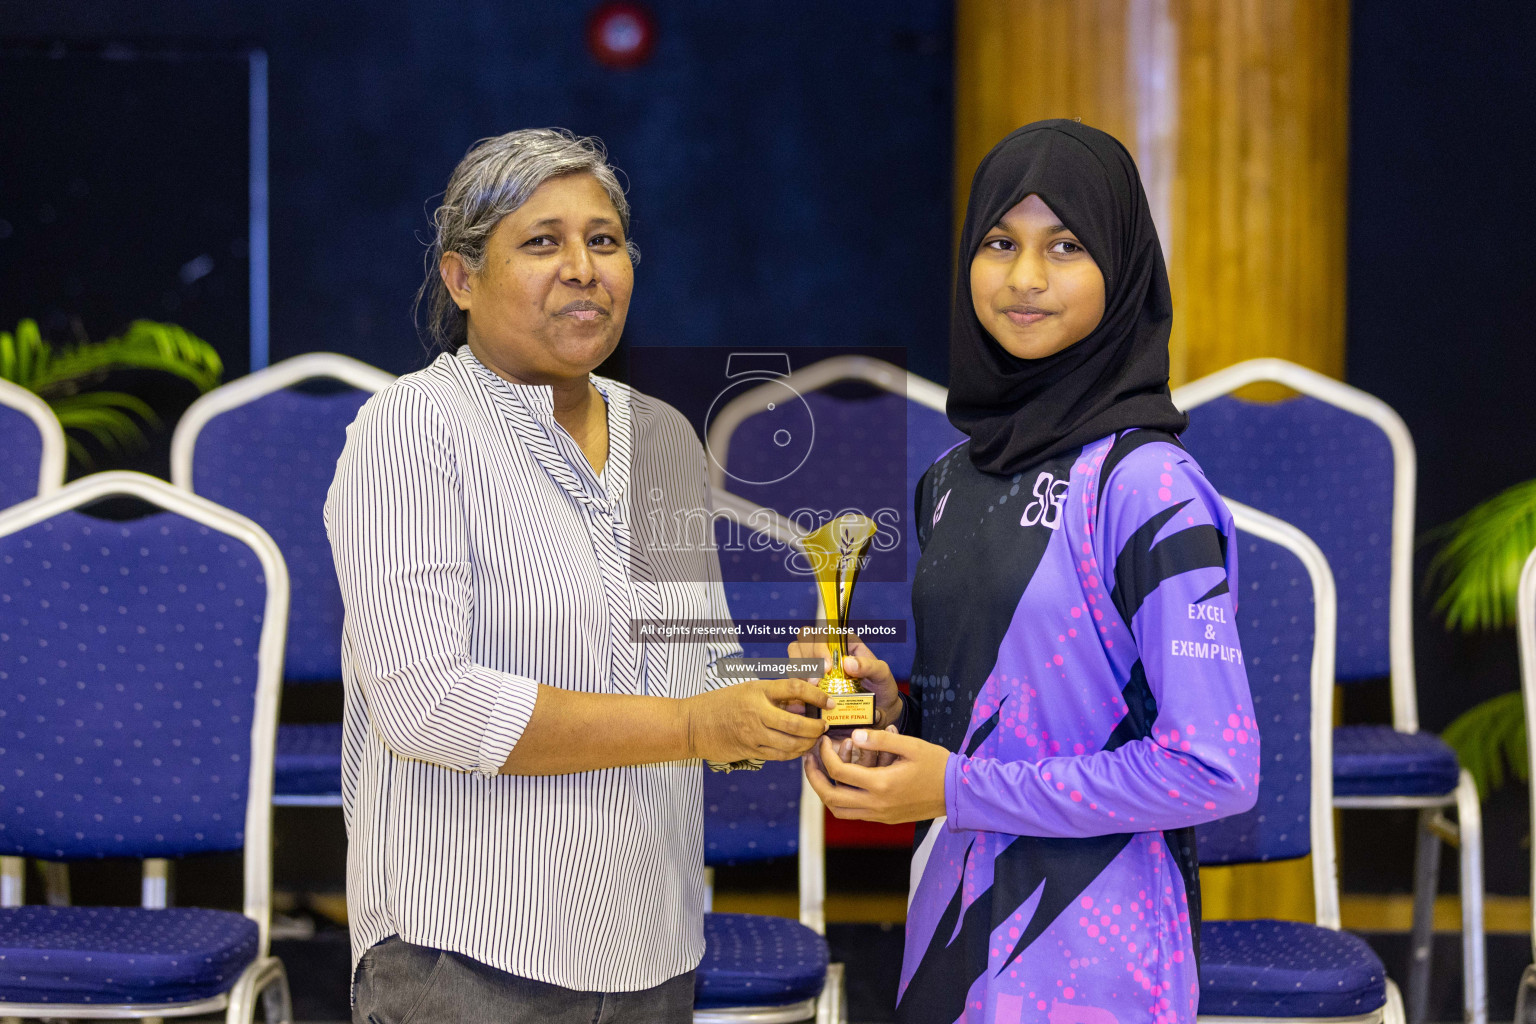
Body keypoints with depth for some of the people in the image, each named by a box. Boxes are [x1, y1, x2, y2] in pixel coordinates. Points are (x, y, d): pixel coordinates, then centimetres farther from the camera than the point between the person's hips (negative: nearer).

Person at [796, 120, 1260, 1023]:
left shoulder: (1147, 486, -14)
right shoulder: (954, 481, 8)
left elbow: (1216, 770, -19)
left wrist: (956, 788, -15)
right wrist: (895, 711, -3)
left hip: (1087, 947, -7)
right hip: (953, 918, 7)